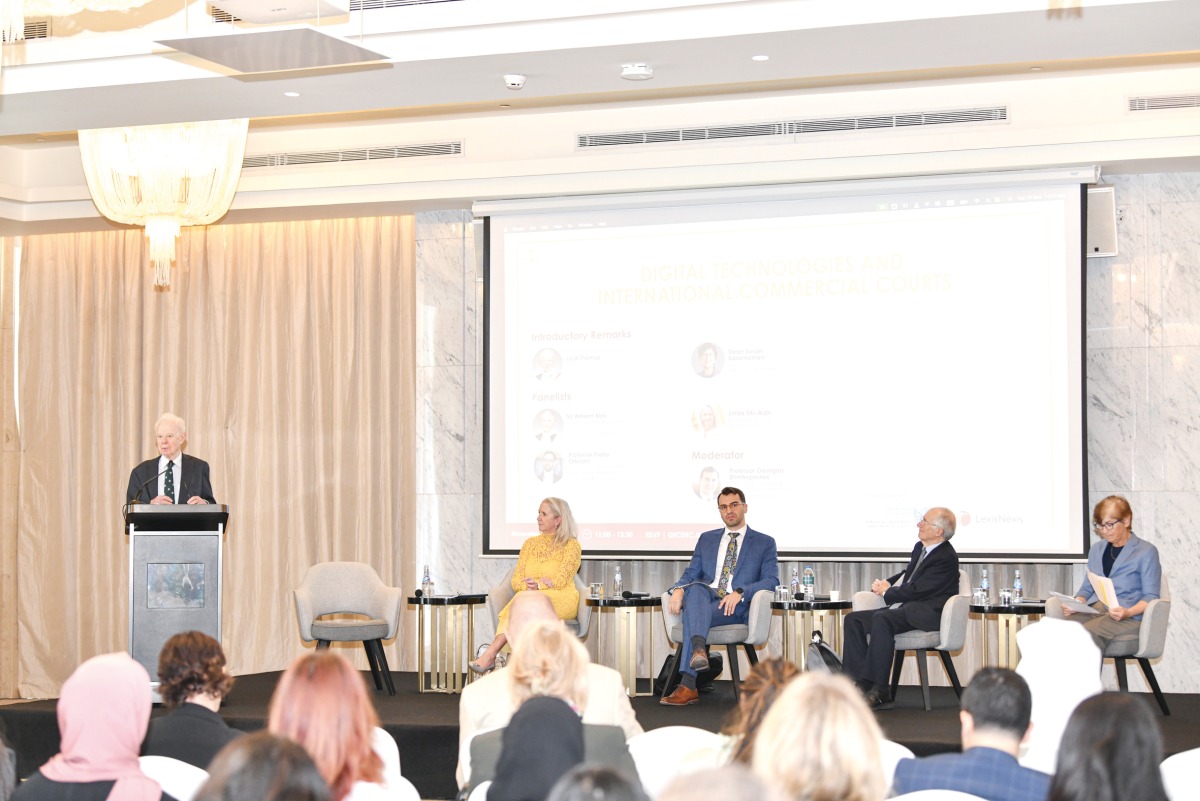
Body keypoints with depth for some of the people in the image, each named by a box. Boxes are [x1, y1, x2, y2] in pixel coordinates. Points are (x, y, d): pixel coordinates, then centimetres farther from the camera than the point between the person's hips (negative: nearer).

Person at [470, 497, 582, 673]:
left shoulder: (571, 545, 2)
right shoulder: (530, 543, 17)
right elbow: (516, 580, 10)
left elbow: (561, 581, -9)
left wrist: (538, 586, -26)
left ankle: (490, 655, -46)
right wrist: (529, 587, -14)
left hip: (561, 600, -3)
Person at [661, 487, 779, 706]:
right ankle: (698, 649, -58)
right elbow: (691, 574, 17)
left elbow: (771, 580, -1)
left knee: (693, 614, -35)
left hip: (737, 607, -3)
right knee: (695, 588, -37)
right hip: (705, 599, 3)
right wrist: (678, 589, -9)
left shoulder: (764, 543, 13)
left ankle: (688, 686, -42)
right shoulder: (706, 539, 24)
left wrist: (739, 592, -19)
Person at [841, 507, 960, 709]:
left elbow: (916, 590, -19)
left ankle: (879, 691, -33)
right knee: (854, 619, -4)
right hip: (905, 608, 10)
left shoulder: (946, 557, -13)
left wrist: (887, 592, -5)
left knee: (881, 620, -34)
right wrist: (886, 584, 9)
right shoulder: (920, 547, 17)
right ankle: (861, 683, -13)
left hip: (926, 613, -10)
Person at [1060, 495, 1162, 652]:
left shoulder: (1146, 551, 7)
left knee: (1088, 632, -38)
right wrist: (1077, 603, 2)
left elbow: (1151, 597, 2)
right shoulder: (1096, 549, 26)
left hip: (1129, 617, -5)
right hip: (1094, 611, 5)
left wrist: (1128, 612, -18)